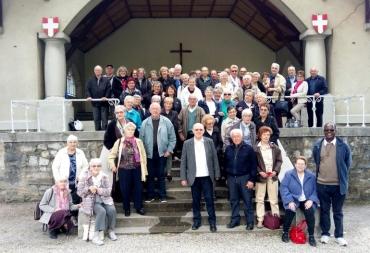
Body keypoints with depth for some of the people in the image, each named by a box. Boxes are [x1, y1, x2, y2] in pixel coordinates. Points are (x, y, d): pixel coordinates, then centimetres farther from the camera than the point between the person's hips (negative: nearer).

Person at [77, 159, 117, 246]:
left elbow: (108, 190, 0)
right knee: (102, 211, -31)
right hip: (91, 201, -3)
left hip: (104, 200, 3)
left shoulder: (104, 177, 6)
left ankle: (111, 231, -2)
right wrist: (89, 188, -17)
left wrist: (97, 189, -14)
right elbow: (79, 192, 0)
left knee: (112, 210, -25)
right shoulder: (85, 177, -1)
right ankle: (96, 236, -25)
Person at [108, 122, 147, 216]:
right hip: (124, 170, 0)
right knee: (125, 189, 7)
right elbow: (112, 155, 8)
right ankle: (126, 208, 23)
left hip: (136, 169, 0)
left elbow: (143, 156, 1)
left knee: (138, 188, 6)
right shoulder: (119, 142, -1)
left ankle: (139, 207, 23)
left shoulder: (138, 142, -1)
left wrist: (144, 170, -1)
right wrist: (112, 165, -6)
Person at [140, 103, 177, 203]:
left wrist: (169, 150, -6)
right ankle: (150, 196, 17)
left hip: (162, 152, -1)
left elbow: (172, 137, 1)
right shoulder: (145, 123, 2)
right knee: (150, 175, 7)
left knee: (161, 175, 4)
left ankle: (162, 196, 12)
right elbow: (141, 138, 3)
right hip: (149, 153, 1)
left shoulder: (166, 122, 0)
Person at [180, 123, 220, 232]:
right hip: (194, 177, 0)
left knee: (209, 199, 2)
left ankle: (212, 222, 13)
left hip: (207, 176, 0)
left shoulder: (209, 142, 3)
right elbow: (183, 161, 2)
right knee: (195, 200, 9)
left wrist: (217, 174, 1)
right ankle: (196, 221, 23)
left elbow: (215, 159, 4)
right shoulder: (187, 143, 1)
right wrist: (183, 178, -2)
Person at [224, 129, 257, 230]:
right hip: (231, 178, 4)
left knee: (247, 200, 1)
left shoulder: (248, 148, -4)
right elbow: (225, 164, 14)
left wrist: (252, 180, -11)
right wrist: (227, 177, 10)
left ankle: (250, 222, 10)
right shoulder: (228, 149, 7)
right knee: (233, 200, 10)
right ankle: (235, 219, 21)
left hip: (245, 178, -4)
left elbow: (253, 165, -6)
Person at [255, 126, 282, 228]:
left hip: (272, 176, 2)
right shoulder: (255, 148, -4)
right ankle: (260, 220, 9)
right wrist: (260, 172, -12)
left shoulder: (275, 147, 3)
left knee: (274, 199, 9)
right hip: (260, 176, -2)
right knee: (260, 199, 3)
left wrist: (275, 171, -8)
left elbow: (279, 160, 6)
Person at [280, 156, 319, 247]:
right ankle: (285, 232, -6)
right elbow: (283, 188, -8)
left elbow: (315, 190, 2)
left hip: (306, 201, 1)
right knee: (290, 211, -31)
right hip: (293, 200, -1)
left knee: (310, 211, -29)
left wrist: (311, 200, -16)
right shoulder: (288, 174, 0)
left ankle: (311, 235, -11)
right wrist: (290, 201, -20)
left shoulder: (311, 176, 6)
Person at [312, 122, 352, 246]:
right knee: (324, 210, 12)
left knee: (338, 212, 10)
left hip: (338, 185, -1)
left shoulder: (343, 146, -5)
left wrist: (341, 177, 10)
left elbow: (348, 164, 6)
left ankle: (339, 236, 22)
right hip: (322, 184, 1)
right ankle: (325, 234, 25)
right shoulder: (317, 145, 0)